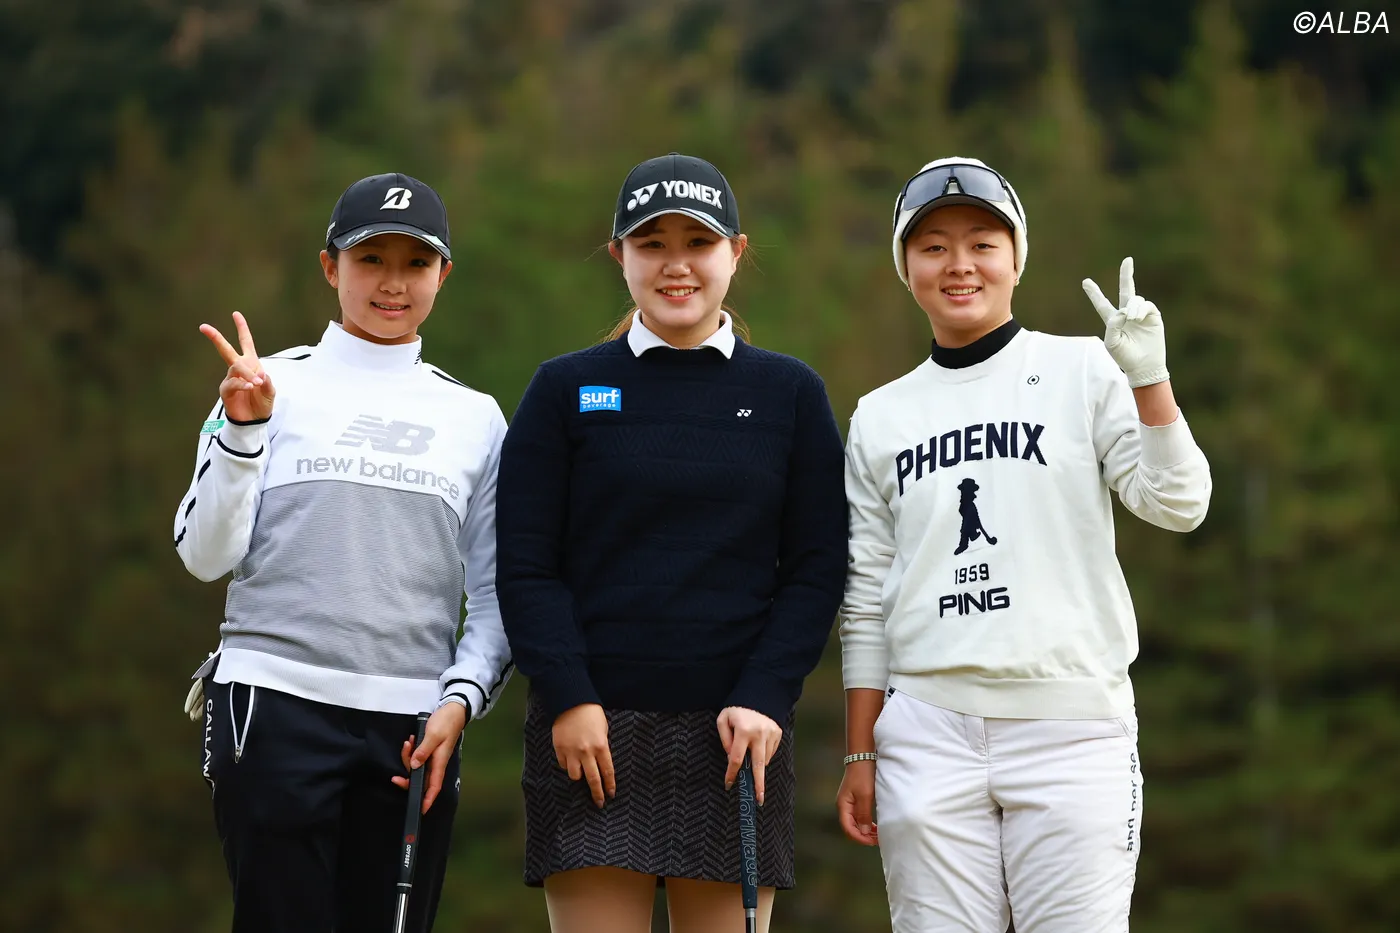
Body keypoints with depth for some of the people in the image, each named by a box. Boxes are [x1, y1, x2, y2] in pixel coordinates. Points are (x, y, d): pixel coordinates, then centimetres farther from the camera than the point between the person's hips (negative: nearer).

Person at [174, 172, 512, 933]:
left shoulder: (475, 418, 14)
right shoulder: (271, 385, 6)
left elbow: (495, 592, 14)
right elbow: (205, 556, 2)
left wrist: (462, 700, -2)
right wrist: (243, 429, -10)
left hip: (415, 727, 3)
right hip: (275, 705, -2)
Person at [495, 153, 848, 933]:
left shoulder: (791, 394, 9)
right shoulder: (565, 391, 7)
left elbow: (818, 569, 6)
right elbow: (526, 564, 3)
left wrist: (764, 700, -7)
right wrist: (569, 696, -9)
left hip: (738, 730, 1)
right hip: (591, 729, -1)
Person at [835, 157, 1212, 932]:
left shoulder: (1083, 370, 6)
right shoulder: (879, 418, 12)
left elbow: (1177, 506, -5)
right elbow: (867, 602, 14)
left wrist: (1148, 379, -18)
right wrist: (860, 756, 11)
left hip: (1071, 727, -2)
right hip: (927, 732, 2)